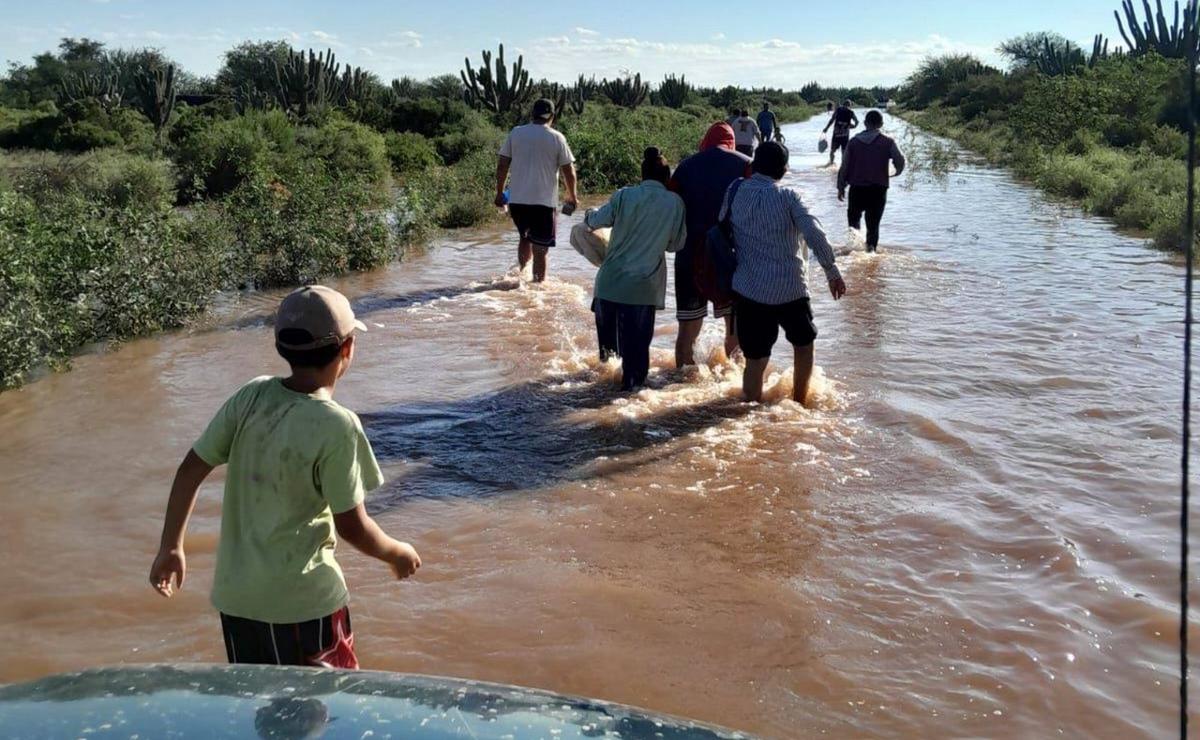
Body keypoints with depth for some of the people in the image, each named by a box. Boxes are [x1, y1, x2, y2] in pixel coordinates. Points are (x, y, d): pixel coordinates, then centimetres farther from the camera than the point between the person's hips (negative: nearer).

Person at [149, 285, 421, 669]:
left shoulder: (251, 397, -4)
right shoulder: (336, 425, -20)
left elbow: (190, 469, 0)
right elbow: (351, 525, -15)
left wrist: (171, 546, 12)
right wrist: (398, 554, 4)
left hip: (234, 596, 6)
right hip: (303, 601, -5)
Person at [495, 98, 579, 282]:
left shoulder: (515, 133, 3)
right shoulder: (556, 138, -3)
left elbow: (502, 166, 4)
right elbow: (568, 171, -1)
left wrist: (499, 193, 13)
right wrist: (572, 197, 12)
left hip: (517, 200, 3)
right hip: (544, 201, -3)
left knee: (525, 237, 25)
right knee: (540, 250, 2)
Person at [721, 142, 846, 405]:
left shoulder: (734, 192, 0)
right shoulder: (788, 197, -9)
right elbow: (815, 236, -16)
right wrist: (832, 272, -8)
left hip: (749, 289, 2)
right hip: (790, 288, -2)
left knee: (755, 360, 8)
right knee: (804, 343, 24)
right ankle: (799, 404, 32)